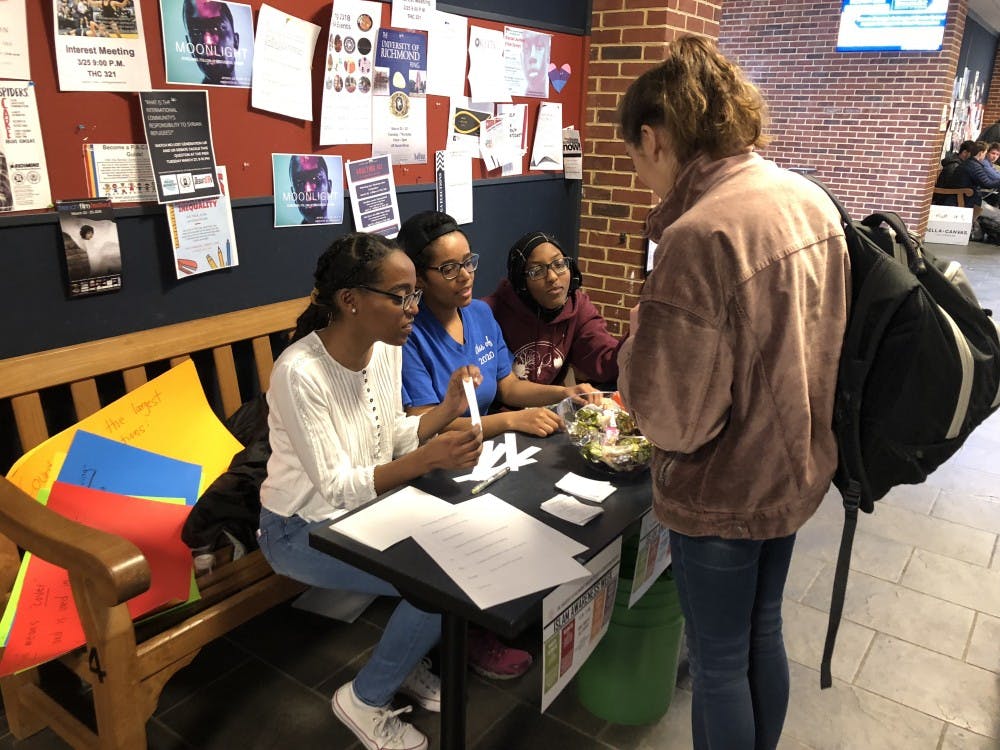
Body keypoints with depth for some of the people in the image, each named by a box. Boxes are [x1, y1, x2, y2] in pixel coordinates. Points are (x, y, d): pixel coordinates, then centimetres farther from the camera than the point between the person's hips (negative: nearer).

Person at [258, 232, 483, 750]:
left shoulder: (386, 349, -6)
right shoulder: (300, 373, -28)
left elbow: (393, 439, 3)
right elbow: (335, 487, -27)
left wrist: (448, 408, -14)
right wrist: (429, 459, -37)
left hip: (365, 508, 7)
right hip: (304, 529, -7)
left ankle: (407, 662, 16)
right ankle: (364, 700, 6)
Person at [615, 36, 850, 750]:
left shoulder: (699, 236, -29)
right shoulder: (812, 200, -1)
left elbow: (674, 418, -26)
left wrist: (639, 339, -9)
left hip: (723, 495, -8)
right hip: (797, 469, 8)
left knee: (719, 663, 15)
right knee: (764, 634, 27)